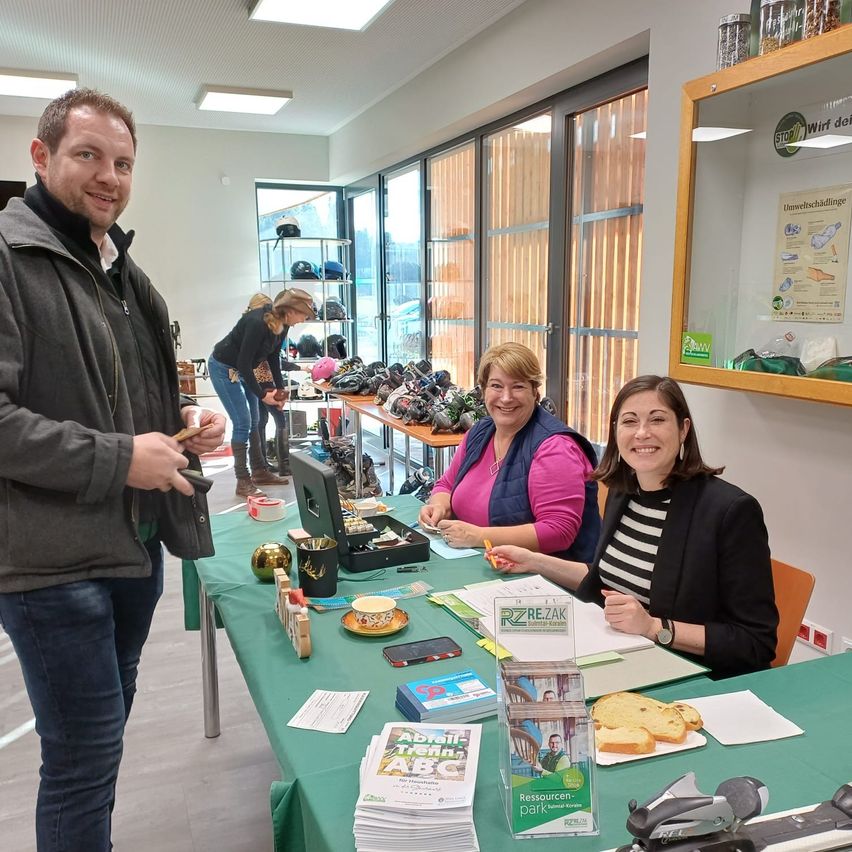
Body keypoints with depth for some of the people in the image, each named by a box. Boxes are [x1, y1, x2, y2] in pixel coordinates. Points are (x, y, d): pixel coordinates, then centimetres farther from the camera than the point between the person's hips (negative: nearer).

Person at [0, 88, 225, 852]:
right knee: (85, 756, 3)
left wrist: (183, 419, 3)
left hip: (134, 544, 8)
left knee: (102, 738, 23)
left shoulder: (121, 270, 14)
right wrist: (119, 460, -21)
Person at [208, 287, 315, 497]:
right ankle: (243, 482, -4)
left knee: (253, 422, 13)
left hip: (242, 370, 8)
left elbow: (273, 356, 4)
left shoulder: (282, 324, -8)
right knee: (242, 423, -10)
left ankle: (259, 472, 24)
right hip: (223, 368, -8)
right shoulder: (258, 323, -33)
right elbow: (243, 363, -30)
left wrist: (280, 387, -3)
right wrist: (262, 395, -23)